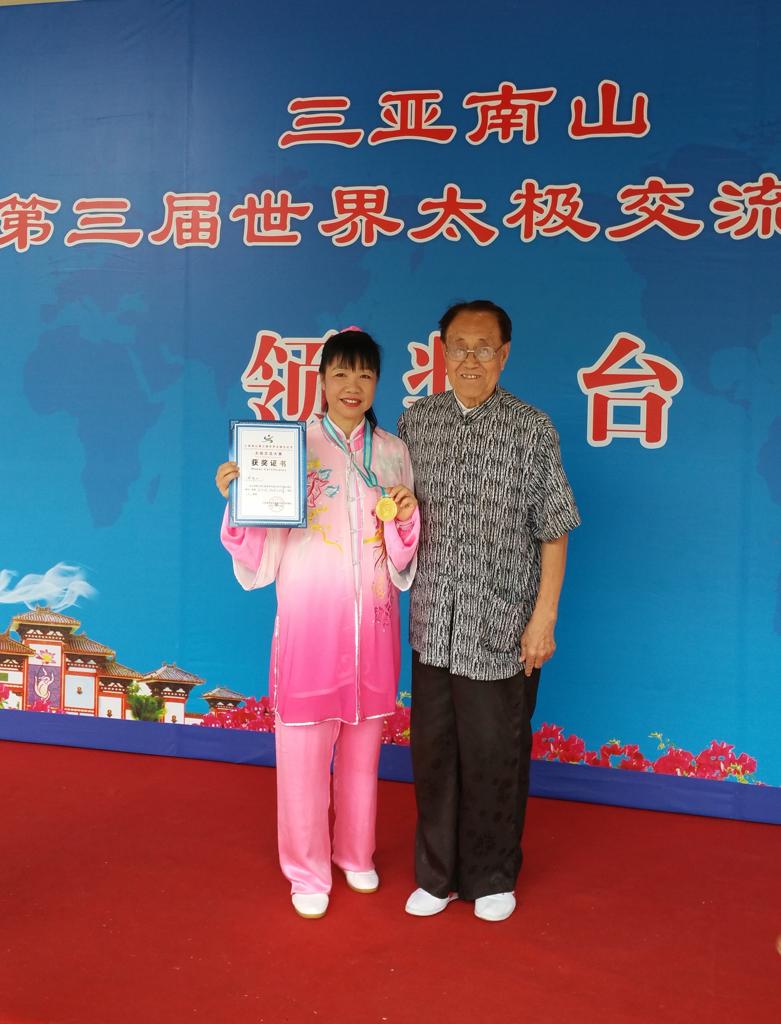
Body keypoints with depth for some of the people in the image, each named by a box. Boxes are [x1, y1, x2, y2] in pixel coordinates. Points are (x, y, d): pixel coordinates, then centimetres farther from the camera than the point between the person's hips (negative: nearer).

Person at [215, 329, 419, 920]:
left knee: (363, 743, 14)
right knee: (304, 745, 3)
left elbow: (403, 558, 8)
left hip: (371, 620, 3)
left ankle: (356, 854, 35)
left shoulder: (394, 453, 7)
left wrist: (407, 517, -11)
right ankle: (308, 871, 24)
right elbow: (265, 547, -3)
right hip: (309, 616, -2)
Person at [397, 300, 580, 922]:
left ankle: (493, 877, 30)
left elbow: (553, 531, -4)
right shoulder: (415, 422, 5)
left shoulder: (532, 428, -5)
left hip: (501, 628, -3)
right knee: (433, 750, 13)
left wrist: (544, 617, -8)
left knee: (495, 754, 8)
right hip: (433, 624, 3)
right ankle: (437, 874, 32)